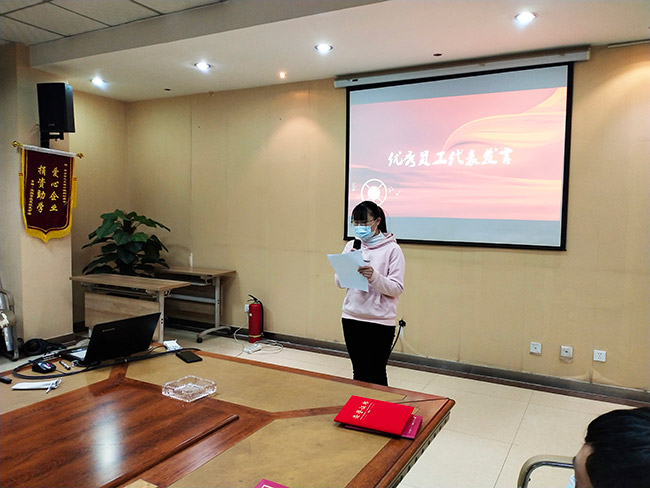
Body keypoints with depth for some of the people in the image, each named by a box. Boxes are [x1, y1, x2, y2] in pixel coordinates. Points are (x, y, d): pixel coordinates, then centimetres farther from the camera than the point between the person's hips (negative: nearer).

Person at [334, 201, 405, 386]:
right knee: (359, 371, 15)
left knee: (376, 374, 5)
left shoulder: (392, 249, -7)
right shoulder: (351, 246, 6)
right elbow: (340, 283, 7)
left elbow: (397, 288, -10)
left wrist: (374, 277, -26)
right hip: (351, 318, 4)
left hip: (381, 321, -4)